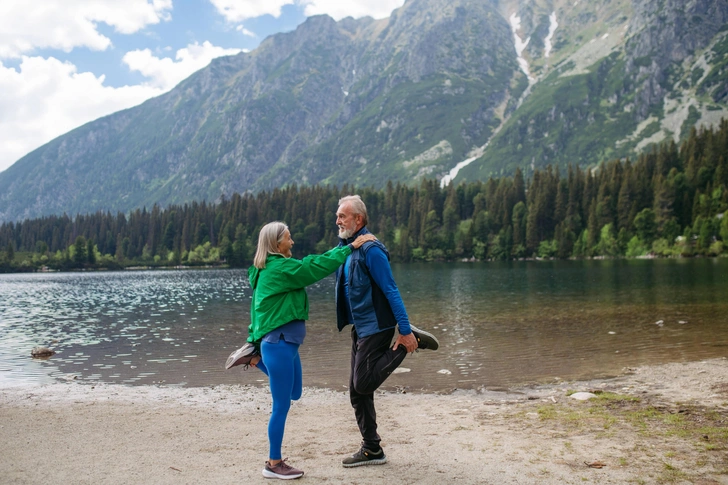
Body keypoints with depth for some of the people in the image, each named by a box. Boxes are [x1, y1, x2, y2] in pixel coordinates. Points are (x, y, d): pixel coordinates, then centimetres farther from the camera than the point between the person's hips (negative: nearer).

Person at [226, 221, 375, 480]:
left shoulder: (272, 267, 14)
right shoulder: (281, 267, -17)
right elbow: (320, 267, -16)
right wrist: (351, 246, -10)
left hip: (284, 343, 10)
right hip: (279, 344, -10)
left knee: (294, 393, 26)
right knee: (281, 406, 1)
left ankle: (255, 354, 22)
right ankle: (274, 464, 14)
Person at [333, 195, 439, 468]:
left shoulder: (371, 250, -18)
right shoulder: (345, 248, 9)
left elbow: (391, 291, -20)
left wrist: (405, 331, -22)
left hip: (376, 327, -9)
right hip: (360, 329, 9)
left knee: (363, 384, -8)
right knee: (357, 391, 9)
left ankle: (411, 340, 3)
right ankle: (372, 450, 20)